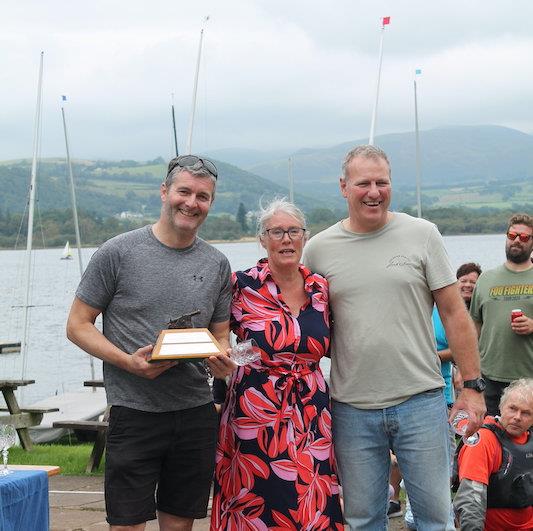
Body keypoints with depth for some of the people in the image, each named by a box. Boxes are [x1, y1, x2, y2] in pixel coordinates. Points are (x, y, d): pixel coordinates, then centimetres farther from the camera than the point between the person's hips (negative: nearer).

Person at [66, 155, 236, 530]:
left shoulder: (217, 264, 9)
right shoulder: (118, 253, -4)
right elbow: (78, 325, -2)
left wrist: (223, 361, -7)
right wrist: (128, 361, -17)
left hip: (196, 412, 4)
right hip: (134, 411, -4)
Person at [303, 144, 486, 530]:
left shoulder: (422, 234, 1)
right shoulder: (319, 249, 4)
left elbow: (454, 313, 2)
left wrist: (473, 386, -2)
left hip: (421, 400, -1)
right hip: (351, 408, 1)